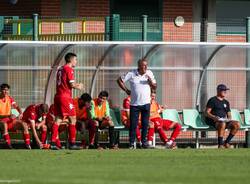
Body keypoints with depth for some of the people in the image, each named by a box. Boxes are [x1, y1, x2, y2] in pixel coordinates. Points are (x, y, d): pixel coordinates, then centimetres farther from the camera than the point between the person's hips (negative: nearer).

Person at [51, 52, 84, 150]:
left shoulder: (60, 69, 17)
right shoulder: (69, 69, -8)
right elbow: (72, 84, -14)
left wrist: (76, 85, 17)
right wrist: (78, 87, 6)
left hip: (58, 96, 8)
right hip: (66, 97, -8)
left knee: (58, 120, 6)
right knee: (72, 119, -1)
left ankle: (53, 143, 0)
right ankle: (72, 143, -3)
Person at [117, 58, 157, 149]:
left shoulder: (149, 73, 4)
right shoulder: (131, 74, -4)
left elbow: (154, 87, 7)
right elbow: (119, 80, 4)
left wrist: (150, 81, -13)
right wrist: (126, 90, -1)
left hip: (146, 103, 2)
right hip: (135, 104, -2)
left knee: (145, 124, 4)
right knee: (133, 124, -2)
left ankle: (144, 142, 13)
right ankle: (131, 143, 3)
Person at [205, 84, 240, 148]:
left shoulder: (226, 102, 22)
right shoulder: (212, 100, 1)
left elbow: (229, 114, 22)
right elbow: (206, 113, -5)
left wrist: (229, 118, -3)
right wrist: (214, 117, -24)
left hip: (224, 121, 6)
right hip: (212, 121, -6)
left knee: (237, 124, -19)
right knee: (222, 124, -40)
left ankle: (227, 142, -12)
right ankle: (220, 145, -34)